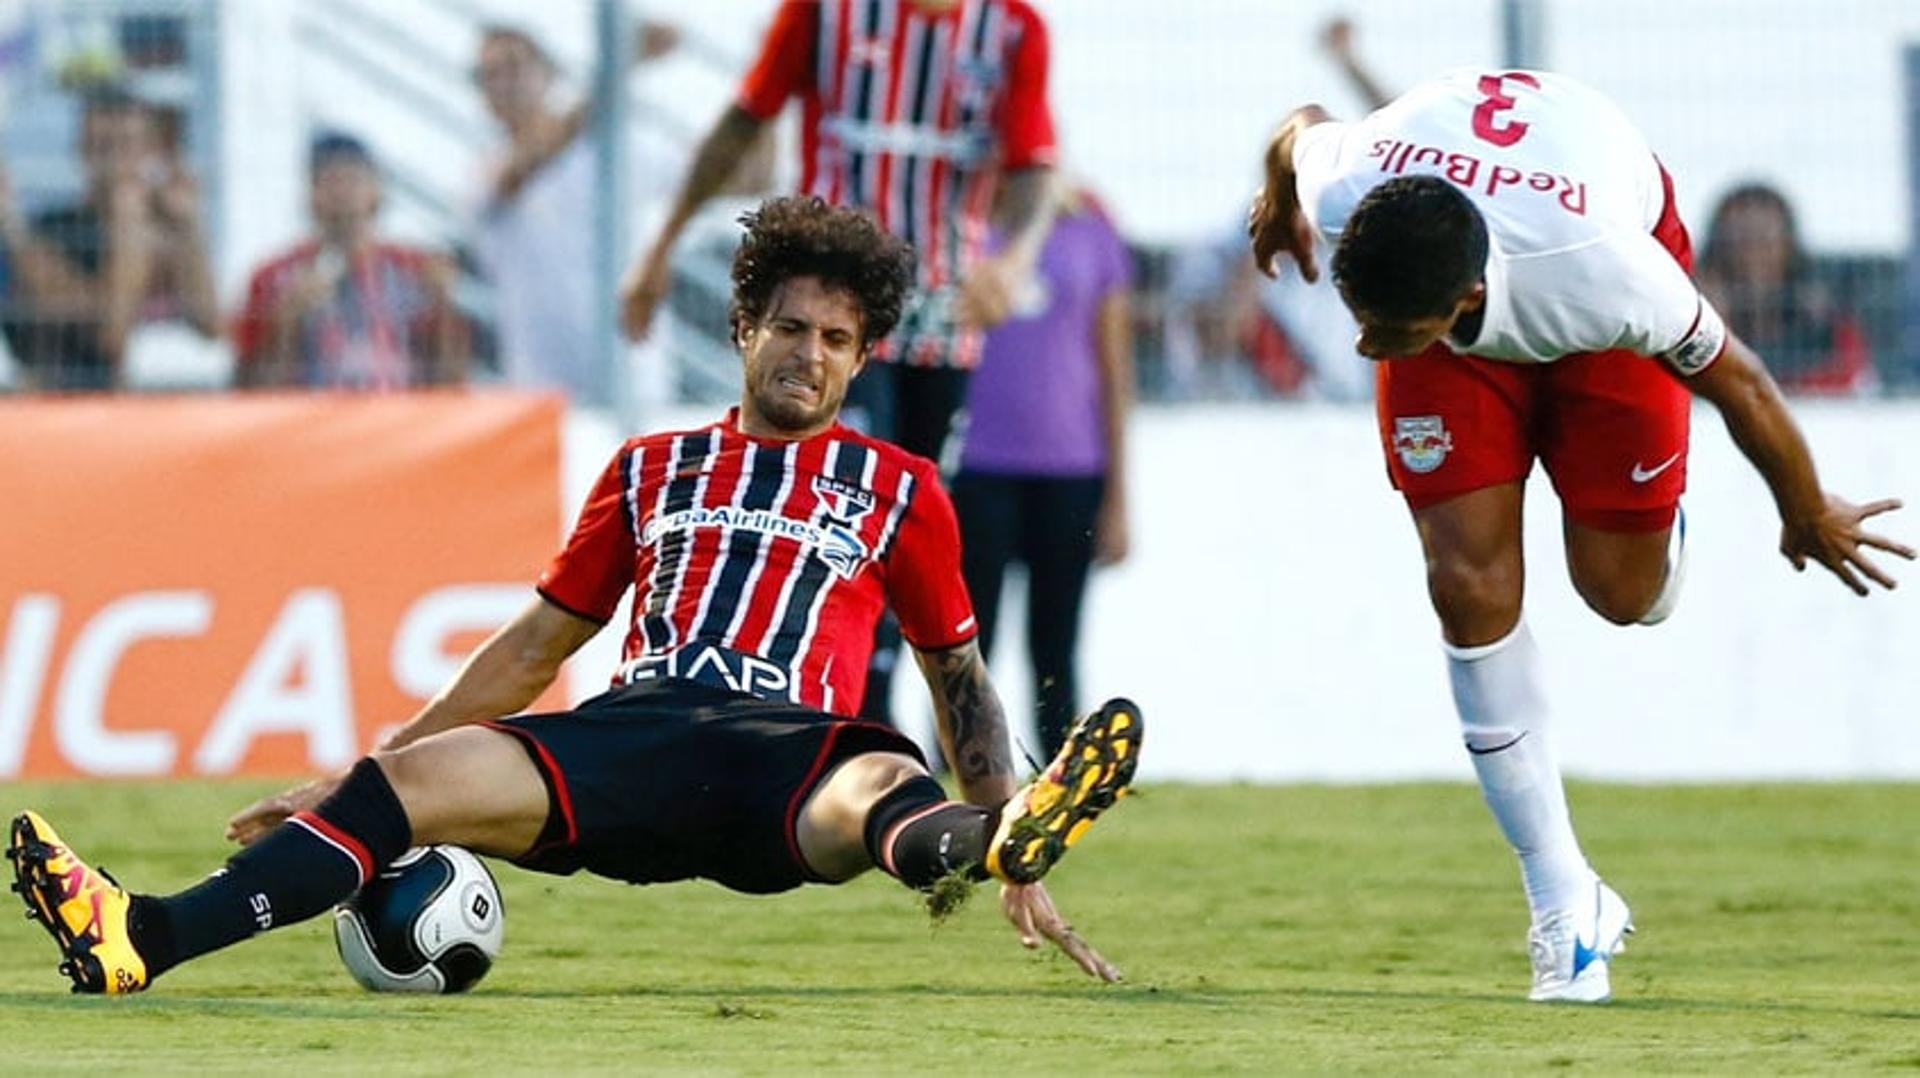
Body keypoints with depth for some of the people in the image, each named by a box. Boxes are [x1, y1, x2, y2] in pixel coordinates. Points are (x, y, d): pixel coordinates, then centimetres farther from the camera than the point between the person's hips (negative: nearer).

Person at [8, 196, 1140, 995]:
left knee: (881, 788, -40)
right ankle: (144, 937, -44)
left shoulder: (899, 491, 18)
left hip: (790, 750, -2)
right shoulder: (652, 470, 25)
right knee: (418, 778, -26)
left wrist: (1005, 839, 8)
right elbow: (538, 645, 29)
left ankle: (999, 844, -77)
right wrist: (358, 775, 25)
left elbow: (958, 673, 21)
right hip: (632, 732, 2)